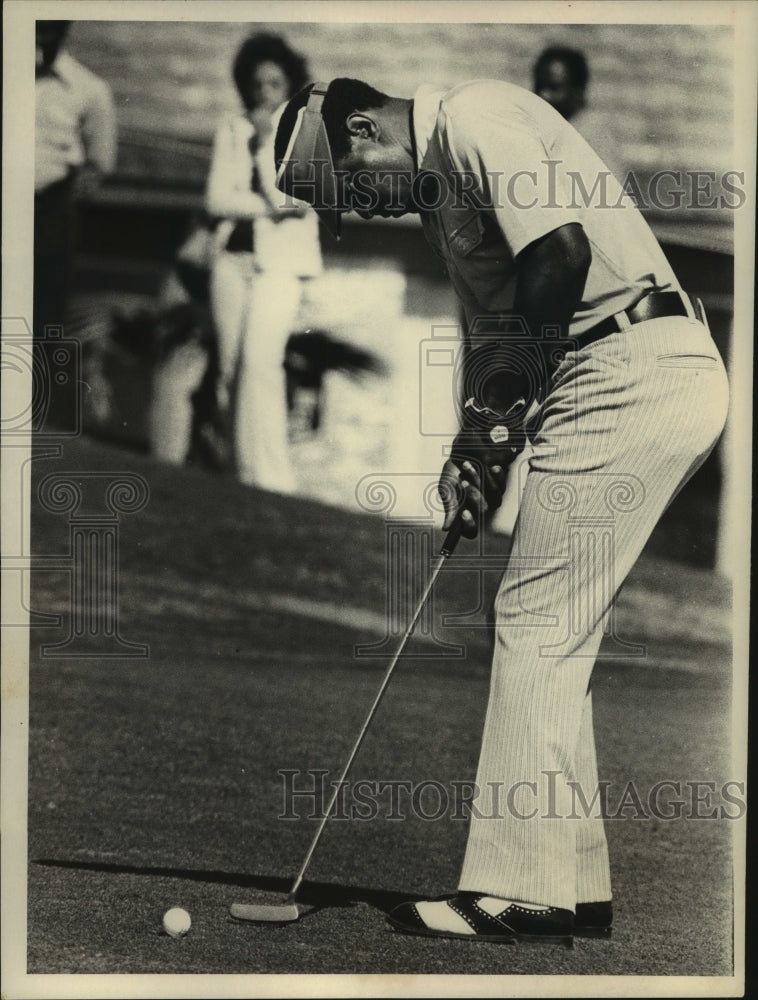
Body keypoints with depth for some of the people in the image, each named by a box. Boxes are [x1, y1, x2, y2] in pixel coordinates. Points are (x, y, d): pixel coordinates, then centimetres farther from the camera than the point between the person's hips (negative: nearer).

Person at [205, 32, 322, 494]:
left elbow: (298, 199, -13)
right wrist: (266, 206, -11)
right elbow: (217, 198, 2)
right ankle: (240, 473, 10)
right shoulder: (232, 130, 10)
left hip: (282, 258, -4)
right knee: (231, 365, 2)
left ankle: (270, 479, -15)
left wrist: (268, 140, -13)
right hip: (235, 256, 4)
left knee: (260, 359, -18)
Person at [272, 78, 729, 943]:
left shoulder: (473, 118, -8)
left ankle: (520, 889, -6)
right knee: (549, 631, 11)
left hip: (634, 376, -10)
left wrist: (499, 403, -10)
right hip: (626, 389, 10)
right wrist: (477, 450, 5)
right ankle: (573, 886, 17)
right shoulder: (437, 192, 22)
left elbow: (563, 251, -19)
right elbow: (495, 330, 21)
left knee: (537, 622, -9)